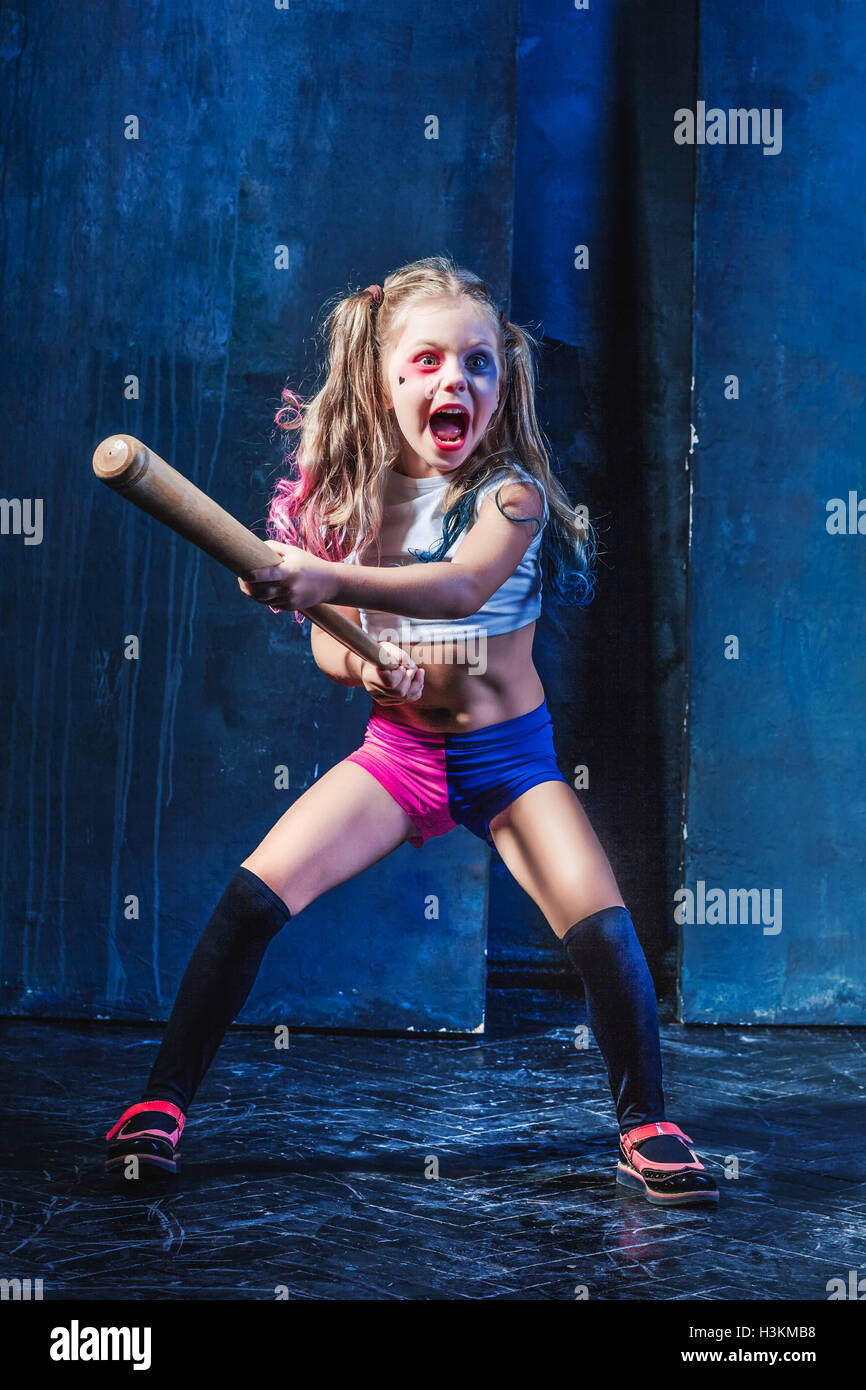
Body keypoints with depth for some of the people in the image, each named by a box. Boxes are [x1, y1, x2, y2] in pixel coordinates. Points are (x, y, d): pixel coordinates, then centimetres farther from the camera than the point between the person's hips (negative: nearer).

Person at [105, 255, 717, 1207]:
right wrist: (358, 663, -21)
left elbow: (461, 588, -36)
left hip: (510, 754, -2)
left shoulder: (512, 493, -14)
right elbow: (324, 639, 4)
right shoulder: (354, 498, -3)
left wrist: (328, 580, -51)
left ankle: (646, 1124, 3)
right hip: (397, 747, 2)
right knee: (257, 888, -13)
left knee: (601, 926, -19)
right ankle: (164, 1099, -2)